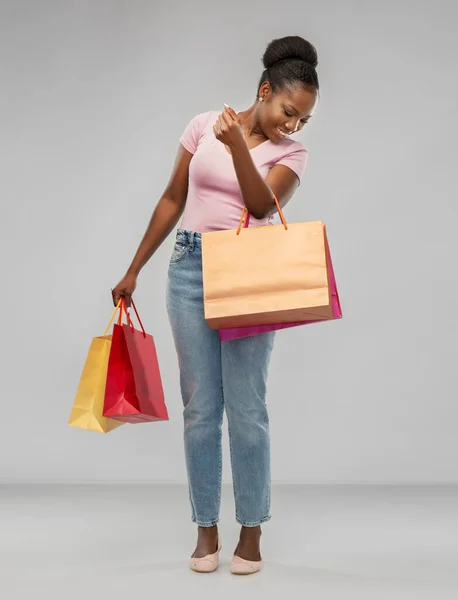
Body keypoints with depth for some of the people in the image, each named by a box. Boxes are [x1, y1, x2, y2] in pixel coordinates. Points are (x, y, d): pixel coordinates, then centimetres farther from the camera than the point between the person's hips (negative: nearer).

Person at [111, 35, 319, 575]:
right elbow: (172, 200, 10)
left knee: (246, 407, -2)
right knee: (200, 408, 4)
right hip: (190, 268, 1)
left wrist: (238, 147, -29)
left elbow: (261, 205, -16)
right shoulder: (203, 125, 5)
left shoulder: (291, 153, 2)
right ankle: (206, 530, 16)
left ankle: (251, 532, 13)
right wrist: (133, 270, 11)